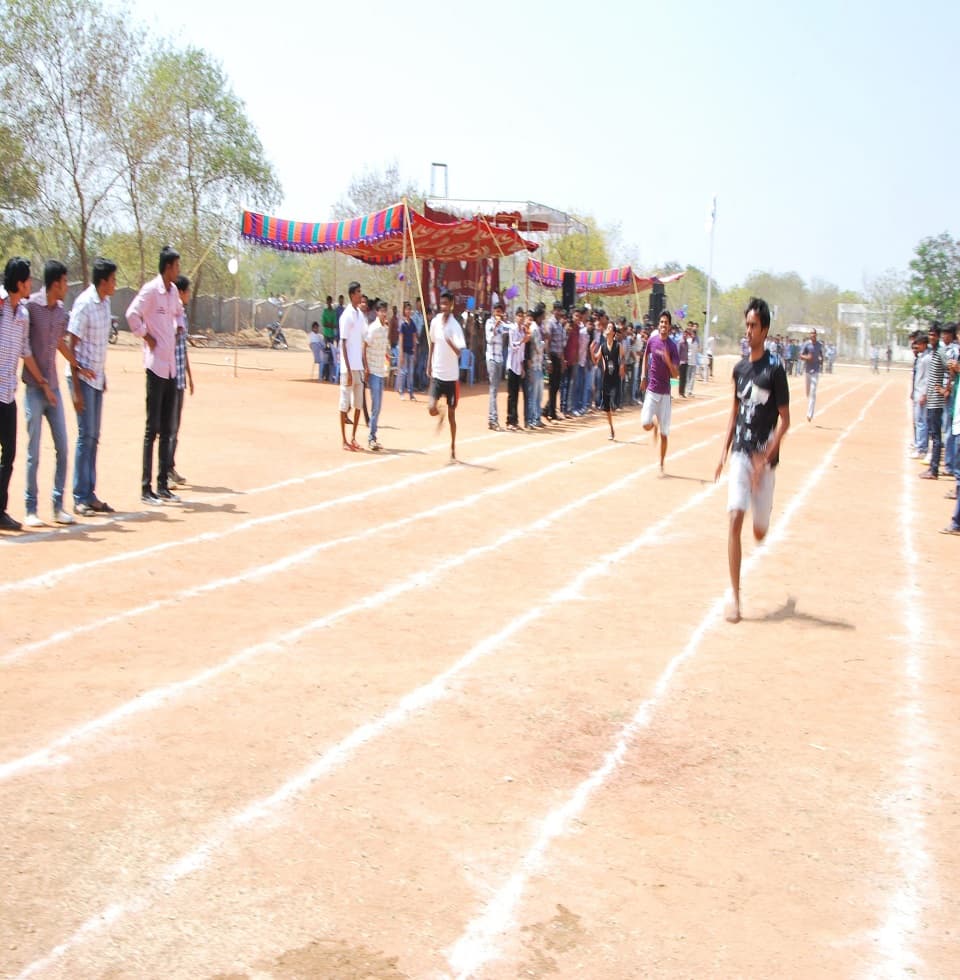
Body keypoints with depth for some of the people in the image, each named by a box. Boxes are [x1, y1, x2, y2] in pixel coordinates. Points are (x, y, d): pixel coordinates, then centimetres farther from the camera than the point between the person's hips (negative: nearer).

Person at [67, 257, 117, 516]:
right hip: (83, 378, -8)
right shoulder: (84, 304, -16)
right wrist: (76, 389, -18)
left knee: (94, 437, 10)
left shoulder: (105, 302, 7)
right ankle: (80, 498, 1)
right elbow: (72, 346, -15)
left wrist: (103, 376, 16)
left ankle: (90, 494, 16)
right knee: (86, 436, -6)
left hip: (97, 377, 8)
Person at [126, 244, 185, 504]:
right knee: (153, 428, -6)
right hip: (156, 365, -8)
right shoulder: (150, 290, -11)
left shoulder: (173, 291, 13)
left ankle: (163, 485, 17)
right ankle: (146, 488, -2)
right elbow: (132, 314, -22)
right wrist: (147, 337, -12)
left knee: (167, 429, 10)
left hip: (171, 367, 8)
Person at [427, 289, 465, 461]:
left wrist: (449, 340, -44)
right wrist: (429, 365, 19)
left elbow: (458, 352, -25)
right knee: (431, 408, -13)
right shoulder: (435, 322, 1)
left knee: (451, 414, 4)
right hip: (436, 374, 3)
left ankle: (453, 449, 17)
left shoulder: (455, 326, -14)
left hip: (451, 376, -3)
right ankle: (440, 416, 24)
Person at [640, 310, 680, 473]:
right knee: (645, 424, -15)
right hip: (652, 390, 2)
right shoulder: (652, 341, -1)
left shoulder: (672, 347, -7)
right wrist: (644, 376, 14)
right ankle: (654, 424, 22)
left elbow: (676, 375, -10)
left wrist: (668, 362, -28)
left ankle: (661, 464, 16)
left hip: (665, 393, -1)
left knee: (664, 433, 2)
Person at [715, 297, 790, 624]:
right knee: (735, 519, -9)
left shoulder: (774, 368, -10)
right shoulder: (740, 368, 8)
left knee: (759, 532, 7)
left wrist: (765, 458, -18)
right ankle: (735, 597, -6)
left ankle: (763, 515, 48)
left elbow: (785, 419, -10)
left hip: (764, 458, -4)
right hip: (740, 454, 4)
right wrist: (724, 452, 11)